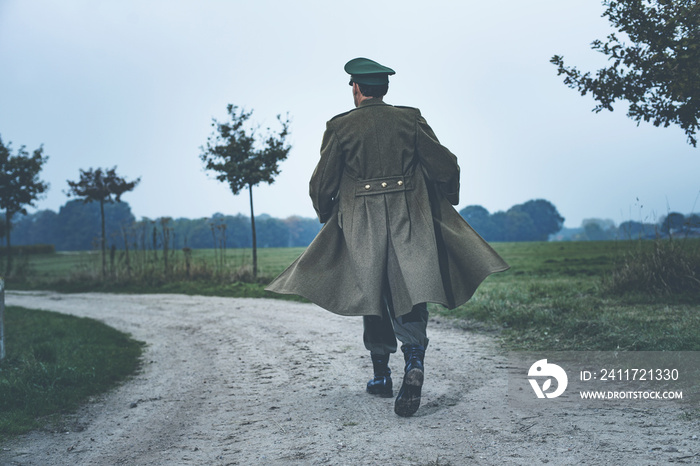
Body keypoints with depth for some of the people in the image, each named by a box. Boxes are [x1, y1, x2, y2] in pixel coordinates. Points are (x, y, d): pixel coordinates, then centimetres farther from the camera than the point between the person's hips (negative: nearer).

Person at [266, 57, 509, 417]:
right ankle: (414, 361, -24)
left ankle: (382, 375, 22)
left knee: (372, 297, 13)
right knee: (409, 294, 0)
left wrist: (326, 217, 19)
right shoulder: (410, 119, 5)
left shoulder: (340, 127, 0)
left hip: (361, 225, 0)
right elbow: (445, 165, 2)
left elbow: (321, 185, 0)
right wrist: (445, 202, 20)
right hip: (409, 221, 1)